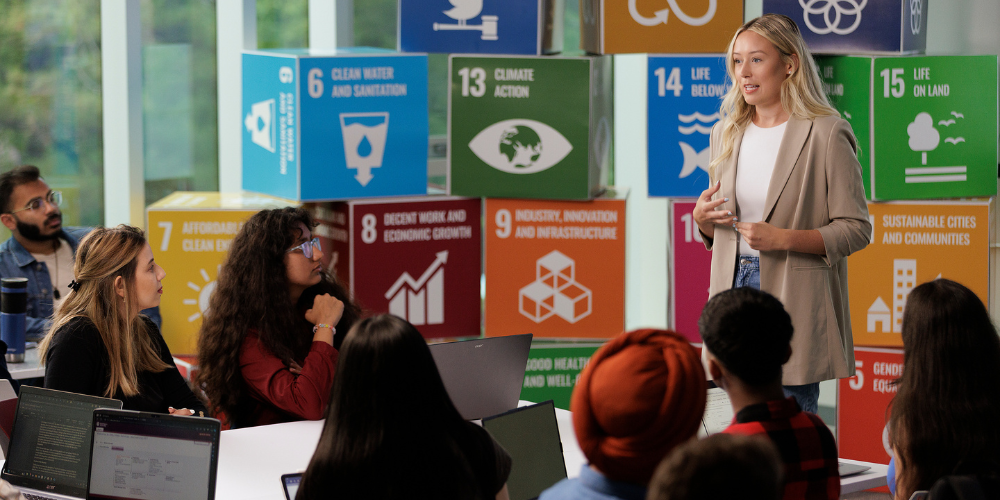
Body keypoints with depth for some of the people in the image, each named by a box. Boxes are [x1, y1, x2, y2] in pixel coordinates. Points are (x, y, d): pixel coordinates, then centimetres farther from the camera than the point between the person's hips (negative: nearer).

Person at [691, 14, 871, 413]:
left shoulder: (826, 134, -8)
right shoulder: (726, 133, 11)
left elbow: (856, 229, -9)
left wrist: (784, 238, -20)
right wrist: (703, 219, -2)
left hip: (794, 297, -6)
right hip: (734, 286, 6)